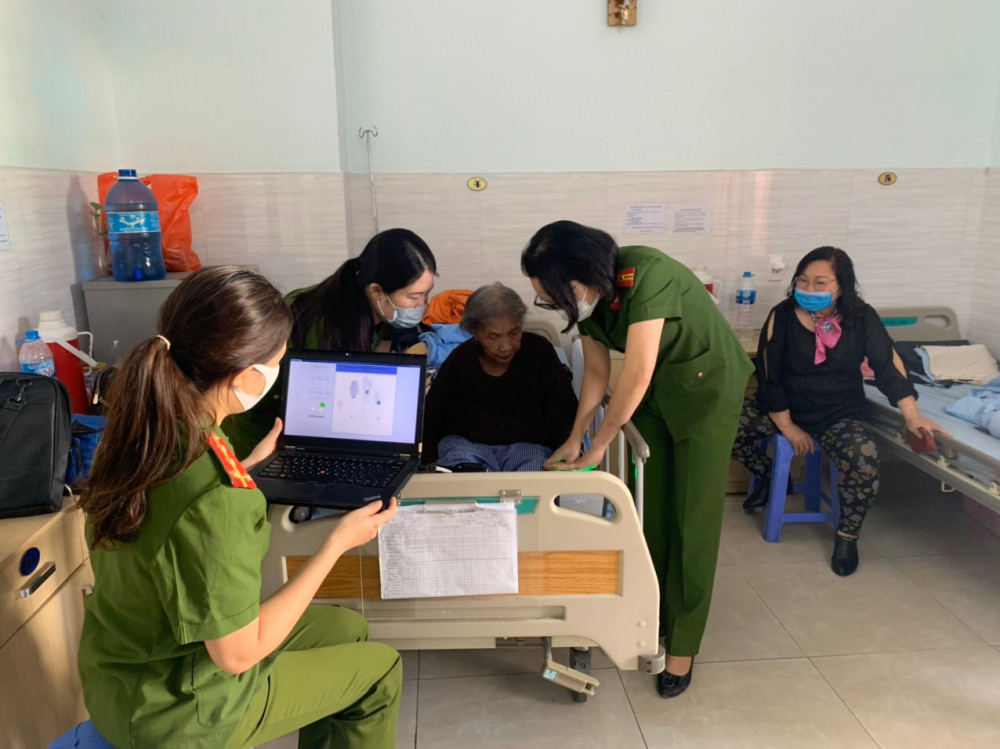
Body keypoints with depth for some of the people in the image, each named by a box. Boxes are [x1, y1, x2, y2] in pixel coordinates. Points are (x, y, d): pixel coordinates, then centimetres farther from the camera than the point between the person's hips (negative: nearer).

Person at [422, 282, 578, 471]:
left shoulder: (540, 352, -6)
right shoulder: (459, 361, -3)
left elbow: (564, 418, -3)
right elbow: (431, 423, 4)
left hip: (529, 445, 1)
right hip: (466, 443, 0)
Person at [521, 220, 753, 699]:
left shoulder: (645, 277, -33)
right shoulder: (586, 295, -9)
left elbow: (635, 378, -30)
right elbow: (597, 372, 1)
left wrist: (598, 448, -20)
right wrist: (573, 440, -5)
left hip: (706, 386, -6)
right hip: (654, 391, 6)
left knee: (694, 519, -3)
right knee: (651, 511, 6)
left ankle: (683, 645, 8)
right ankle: (652, 620, 22)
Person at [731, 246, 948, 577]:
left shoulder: (862, 318, -8)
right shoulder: (783, 316, -12)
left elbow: (888, 366, -3)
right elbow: (768, 375, -11)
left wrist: (912, 416, -9)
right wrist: (786, 426, -13)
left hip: (841, 414, -1)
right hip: (784, 407, 1)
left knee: (864, 458, -31)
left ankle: (847, 535, -5)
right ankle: (767, 475, 10)